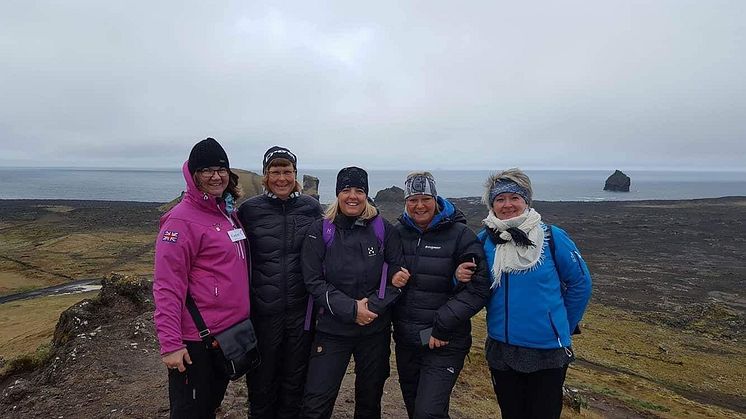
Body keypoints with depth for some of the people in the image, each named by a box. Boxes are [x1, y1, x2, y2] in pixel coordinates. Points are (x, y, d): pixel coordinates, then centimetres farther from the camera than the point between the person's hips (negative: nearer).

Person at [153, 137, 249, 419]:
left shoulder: (229, 213, 7)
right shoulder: (182, 220, -16)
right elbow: (167, 287, -19)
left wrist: (242, 317, 15)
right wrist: (171, 343, -21)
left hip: (232, 331, 7)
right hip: (196, 341, -7)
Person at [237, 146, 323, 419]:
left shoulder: (312, 208, 1)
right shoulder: (249, 209, -4)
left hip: (302, 310, 1)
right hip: (263, 311, -1)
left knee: (295, 378, 17)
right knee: (262, 379, 15)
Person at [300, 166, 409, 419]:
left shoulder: (383, 229, -3)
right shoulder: (320, 231, -5)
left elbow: (398, 274, -2)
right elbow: (314, 282, -9)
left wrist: (372, 305, -16)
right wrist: (351, 308, -17)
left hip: (376, 330, 2)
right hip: (332, 329, -1)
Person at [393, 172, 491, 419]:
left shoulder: (459, 234, -10)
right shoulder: (399, 232, 2)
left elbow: (478, 289, -13)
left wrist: (442, 326, -17)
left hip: (445, 344, -4)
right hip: (405, 340, 5)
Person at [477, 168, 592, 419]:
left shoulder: (552, 237, -11)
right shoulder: (484, 240, -4)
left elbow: (580, 282, -1)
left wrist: (563, 326, 5)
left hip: (547, 350, -2)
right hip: (501, 349, 3)